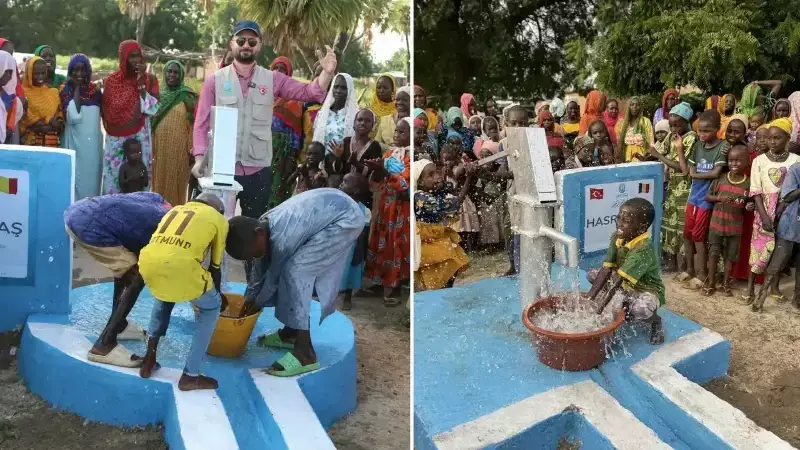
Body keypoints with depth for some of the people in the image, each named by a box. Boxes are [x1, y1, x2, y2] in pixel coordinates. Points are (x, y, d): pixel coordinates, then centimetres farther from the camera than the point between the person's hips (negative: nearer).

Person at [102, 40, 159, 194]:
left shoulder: (150, 79, 2)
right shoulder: (111, 80, 4)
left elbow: (153, 109, -9)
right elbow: (106, 111, 12)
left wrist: (141, 82, -12)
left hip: (140, 138, -1)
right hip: (116, 139, 1)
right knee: (113, 179, -1)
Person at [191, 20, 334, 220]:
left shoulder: (273, 79, 5)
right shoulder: (215, 80, 2)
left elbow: (308, 92, -6)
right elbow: (202, 124, 0)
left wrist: (327, 73, -24)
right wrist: (200, 158, -11)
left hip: (258, 171, 1)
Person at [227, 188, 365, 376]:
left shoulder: (281, 238, -28)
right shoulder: (264, 224, -1)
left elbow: (274, 276, -10)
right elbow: (260, 268, 15)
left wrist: (257, 303, 6)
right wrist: (249, 299, 22)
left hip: (346, 219, -10)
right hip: (330, 208, 10)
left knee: (295, 272, -15)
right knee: (290, 269, 14)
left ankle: (305, 353, -14)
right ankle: (291, 333, 29)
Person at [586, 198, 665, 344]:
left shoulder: (643, 248, -33)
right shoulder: (617, 237, -11)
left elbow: (619, 279, -36)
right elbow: (607, 269, -13)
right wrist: (589, 298, -22)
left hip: (647, 290, -8)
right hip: (625, 286, 8)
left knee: (641, 310, -40)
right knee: (592, 275, -6)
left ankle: (656, 322, 0)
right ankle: (624, 309, 9)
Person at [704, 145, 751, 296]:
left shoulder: (749, 183, -5)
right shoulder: (720, 178, -5)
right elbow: (707, 197, 1)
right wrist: (719, 198, -17)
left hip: (735, 227, 0)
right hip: (716, 223, 0)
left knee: (730, 256, 11)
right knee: (713, 253, 8)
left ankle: (726, 283, 26)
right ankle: (711, 283, 20)